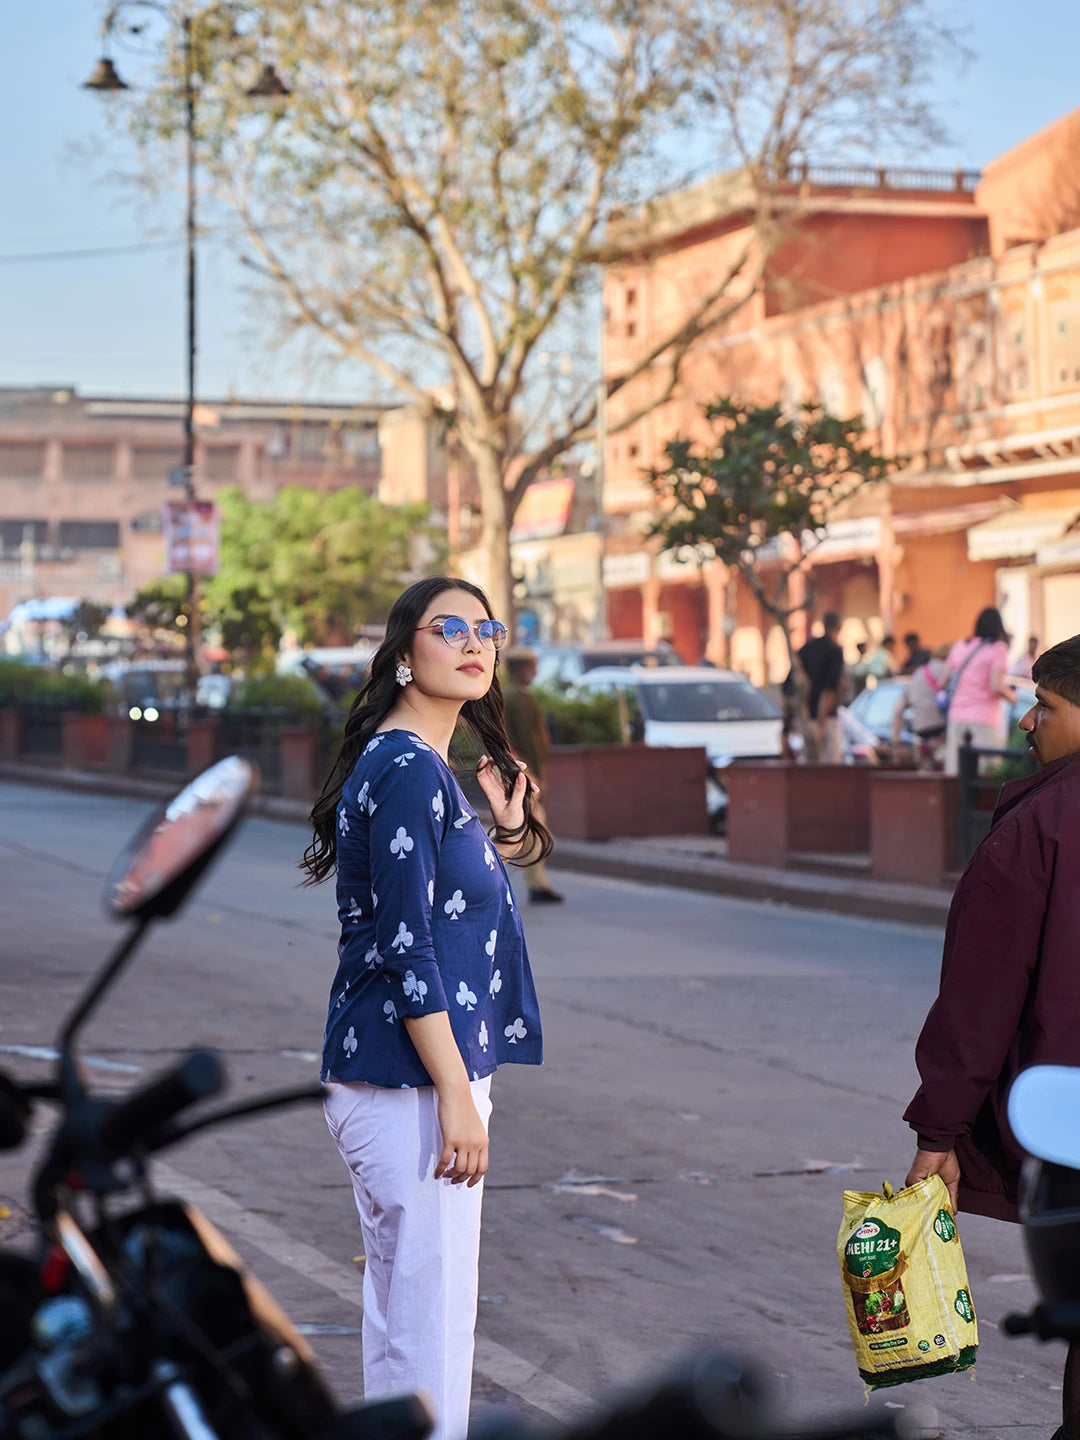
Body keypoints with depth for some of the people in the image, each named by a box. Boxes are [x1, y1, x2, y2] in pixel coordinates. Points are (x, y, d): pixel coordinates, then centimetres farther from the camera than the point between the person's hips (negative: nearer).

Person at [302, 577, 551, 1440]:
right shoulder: (407, 768, -15)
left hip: (401, 1081, 11)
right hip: (411, 1082, -11)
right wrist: (457, 1095, -21)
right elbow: (404, 948, -20)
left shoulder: (427, 767, 15)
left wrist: (500, 834, 14)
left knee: (400, 1313, 16)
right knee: (429, 1324, -7)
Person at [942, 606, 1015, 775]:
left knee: (954, 772, 3)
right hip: (984, 720, -5)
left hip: (956, 717, 5)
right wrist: (1012, 695, 6)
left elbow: (943, 682, 12)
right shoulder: (997, 649, -4)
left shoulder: (959, 647, 11)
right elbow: (997, 687, -13)